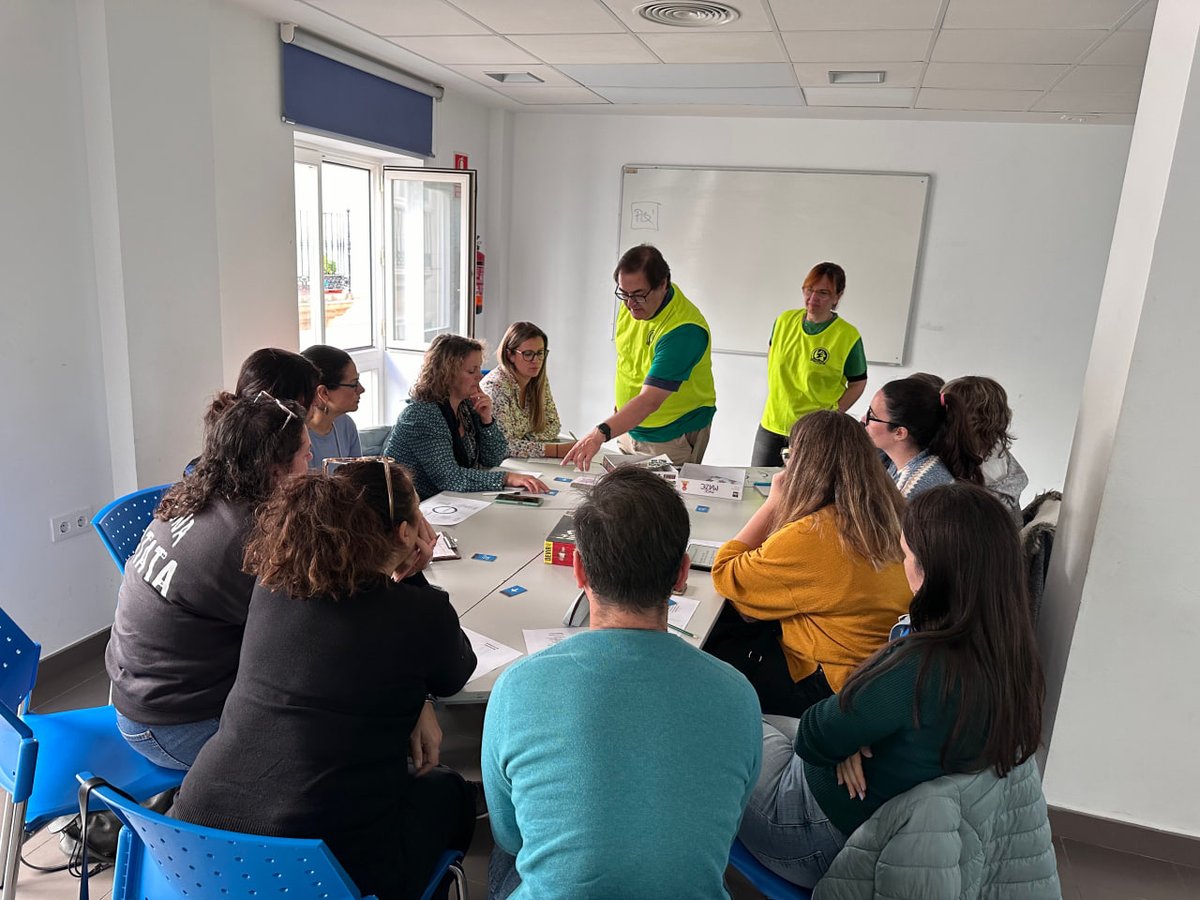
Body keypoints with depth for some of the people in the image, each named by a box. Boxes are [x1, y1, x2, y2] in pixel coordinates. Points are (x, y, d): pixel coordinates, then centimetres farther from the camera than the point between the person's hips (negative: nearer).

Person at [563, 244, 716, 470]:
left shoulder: (684, 330, -29)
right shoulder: (631, 305, -6)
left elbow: (650, 401, -37)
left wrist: (601, 433, -47)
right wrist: (620, 406, 10)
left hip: (673, 438, -7)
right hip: (630, 428, 7)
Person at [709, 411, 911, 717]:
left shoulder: (809, 538, -31)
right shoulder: (890, 513, -4)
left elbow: (725, 575, -15)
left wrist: (773, 502, -13)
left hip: (834, 683, -9)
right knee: (726, 620, 18)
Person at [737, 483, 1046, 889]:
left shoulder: (920, 666, -38)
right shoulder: (1012, 656, -12)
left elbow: (813, 739, -25)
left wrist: (846, 741, -6)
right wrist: (851, 737, -13)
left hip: (828, 840, -7)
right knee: (763, 723, 23)